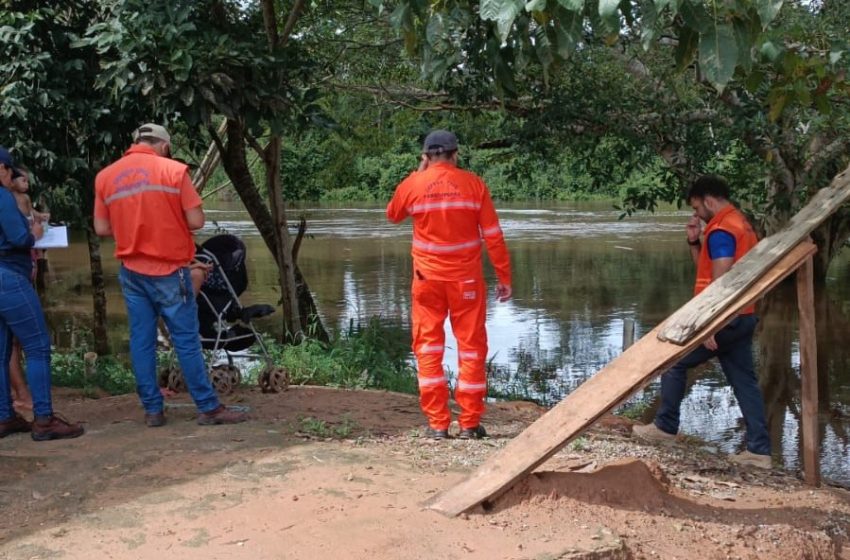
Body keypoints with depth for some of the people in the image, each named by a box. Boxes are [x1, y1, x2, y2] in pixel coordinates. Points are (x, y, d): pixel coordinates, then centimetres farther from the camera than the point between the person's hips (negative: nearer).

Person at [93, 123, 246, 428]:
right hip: (169, 270, -4)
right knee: (186, 340, 0)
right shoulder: (173, 170, -7)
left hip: (131, 271, 4)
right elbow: (196, 221, -10)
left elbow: (101, 228, 7)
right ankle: (208, 408, 4)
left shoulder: (105, 176, 4)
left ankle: (152, 410, 12)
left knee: (141, 340, 8)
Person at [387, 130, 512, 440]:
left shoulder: (412, 185, -3)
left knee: (429, 348, 9)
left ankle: (437, 423, 7)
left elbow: (393, 214, 19)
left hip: (428, 278, 1)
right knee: (471, 347, 8)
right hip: (466, 279, 0)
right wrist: (504, 278, 2)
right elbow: (493, 235, -4)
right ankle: (469, 423, 10)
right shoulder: (474, 184, -4)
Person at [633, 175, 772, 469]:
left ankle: (665, 426, 13)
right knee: (745, 381, 8)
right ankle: (759, 449, 8)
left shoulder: (721, 230, -15)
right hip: (743, 317, 10)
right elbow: (706, 269, 23)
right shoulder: (739, 223, 17)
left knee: (673, 361, 4)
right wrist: (694, 241, 9)